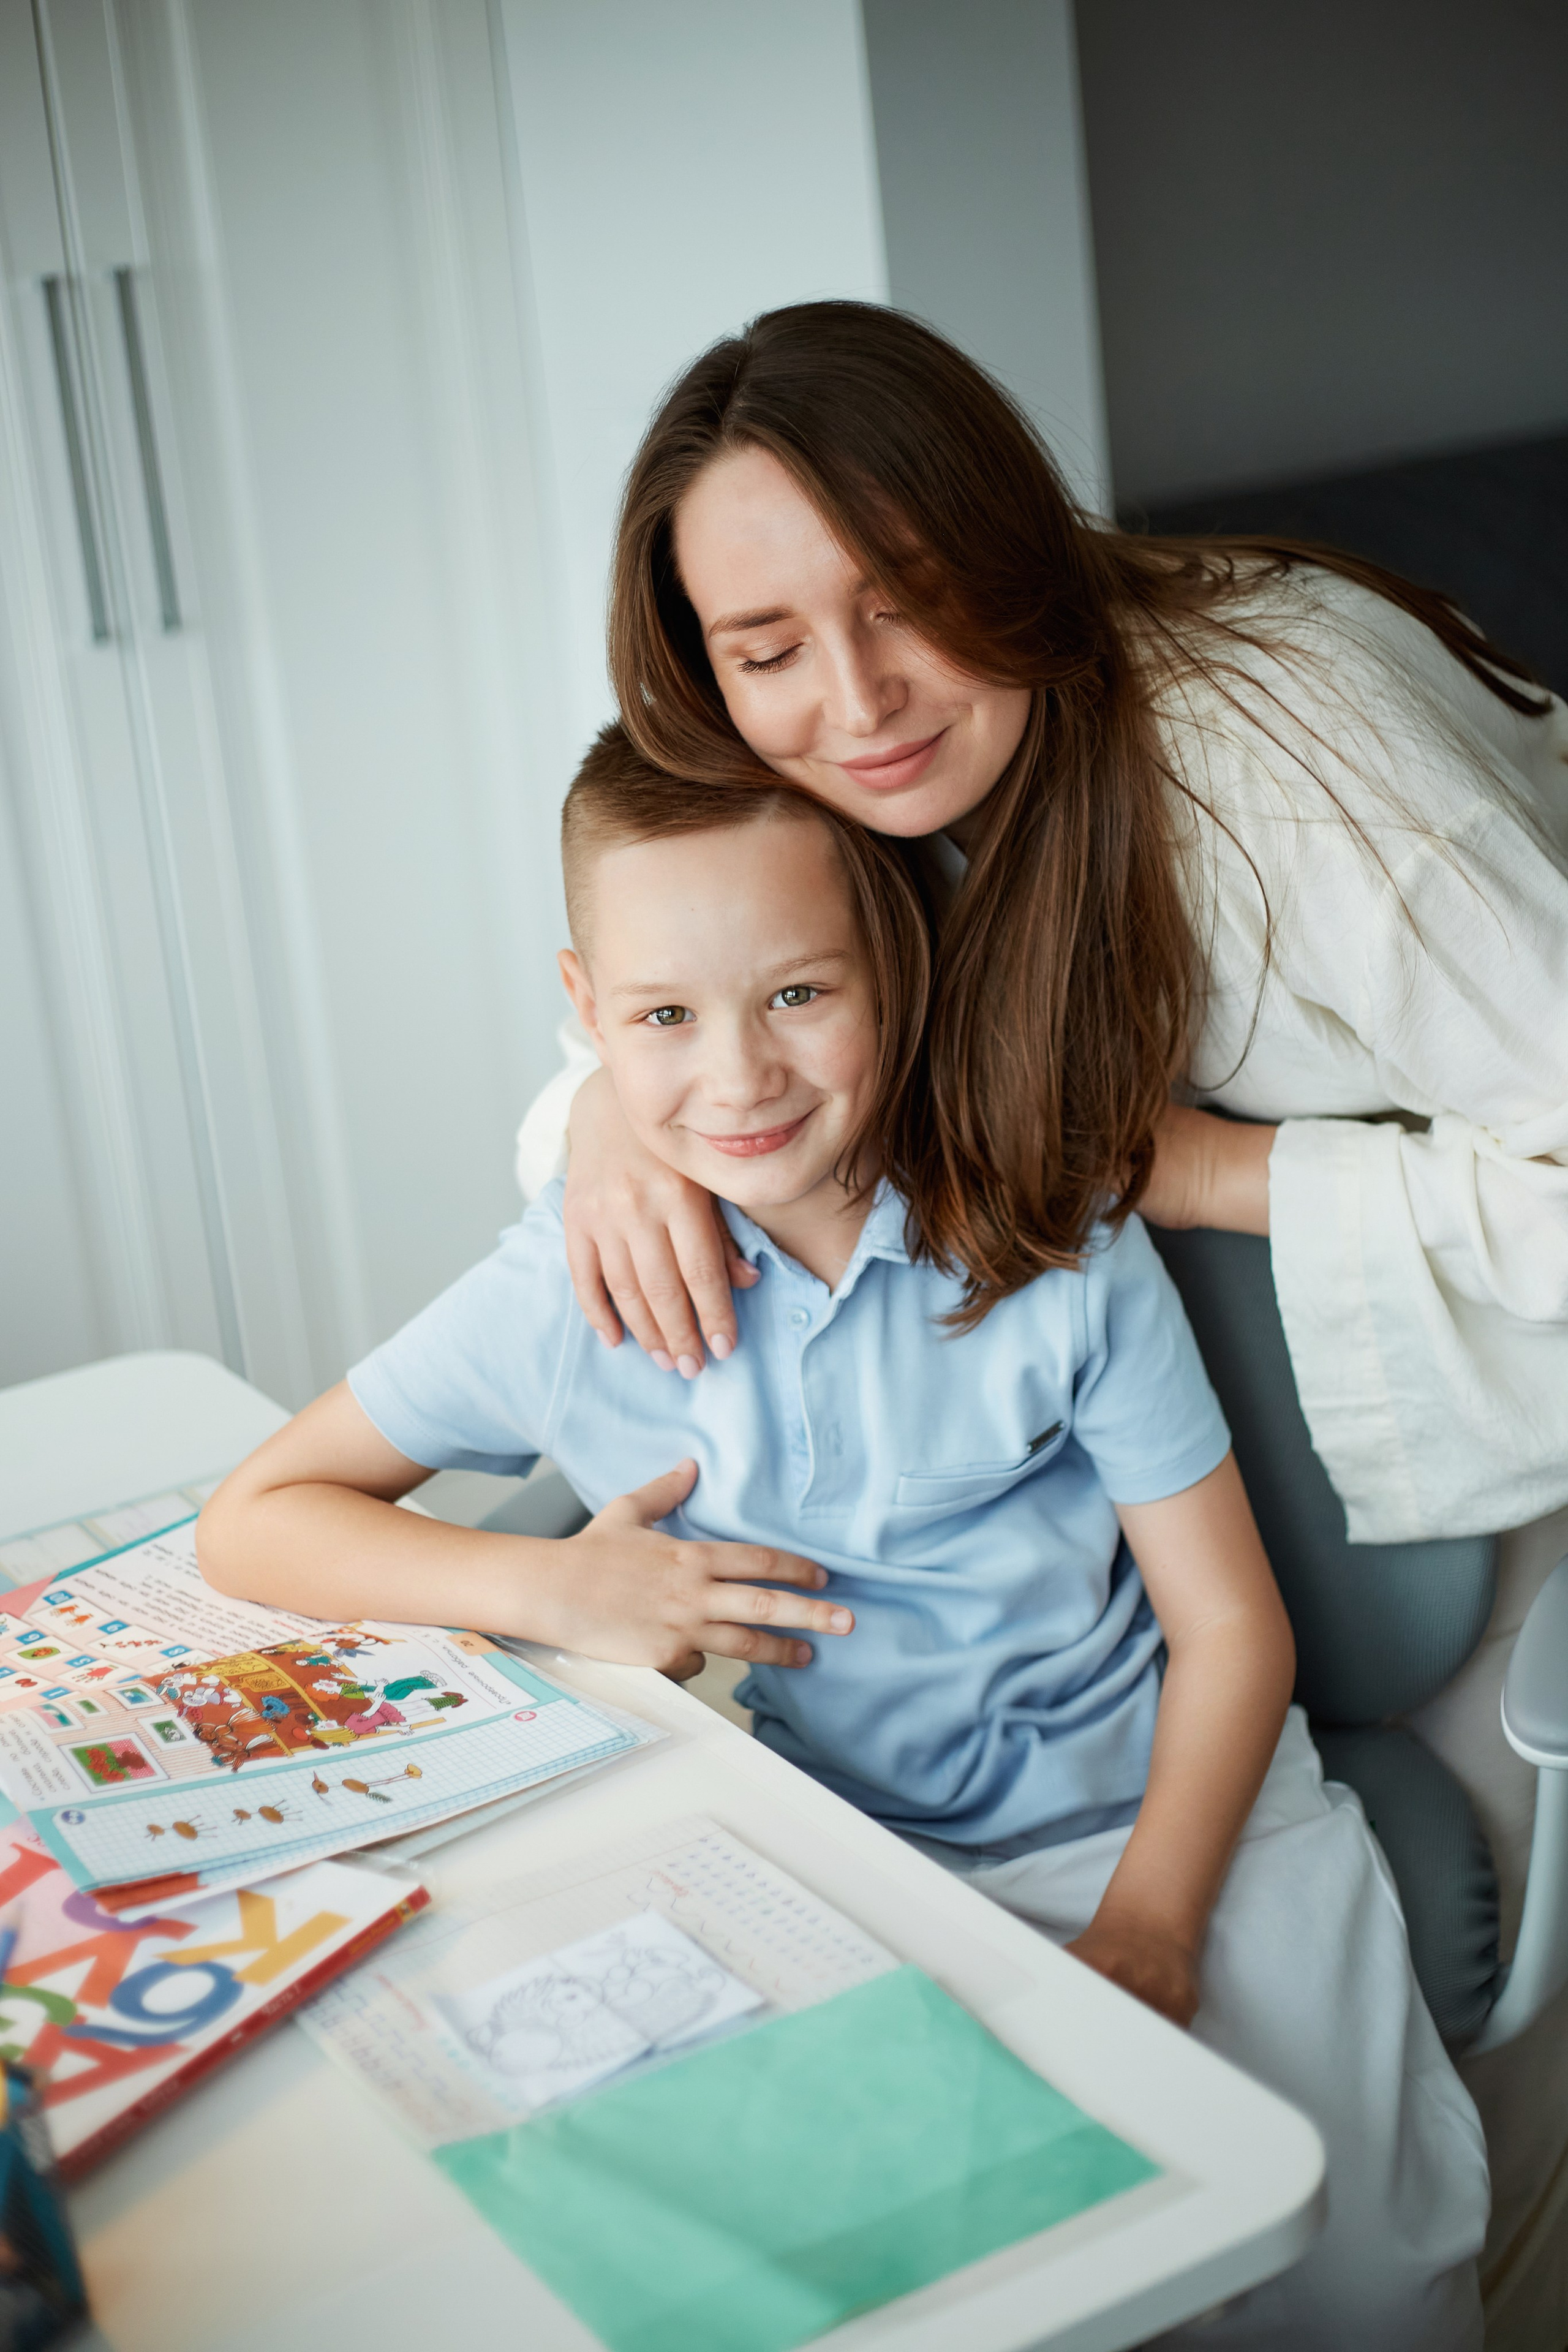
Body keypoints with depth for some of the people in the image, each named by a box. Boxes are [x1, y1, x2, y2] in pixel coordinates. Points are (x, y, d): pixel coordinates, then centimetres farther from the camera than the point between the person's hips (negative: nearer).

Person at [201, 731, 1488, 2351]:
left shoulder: (1060, 1245, -7)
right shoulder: (574, 1287, -7)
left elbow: (1230, 1624, -4)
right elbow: (250, 1520, -1)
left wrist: (1147, 1927, -18)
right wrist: (549, 1586, -16)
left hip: (1173, 1816, 0)